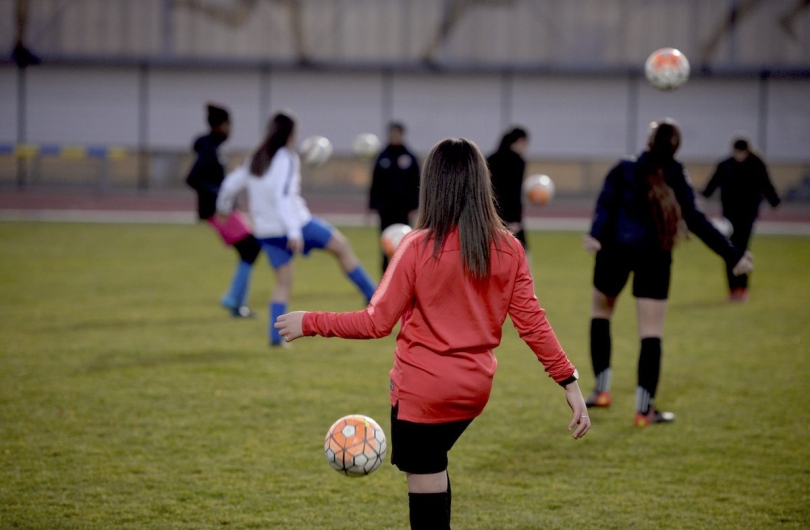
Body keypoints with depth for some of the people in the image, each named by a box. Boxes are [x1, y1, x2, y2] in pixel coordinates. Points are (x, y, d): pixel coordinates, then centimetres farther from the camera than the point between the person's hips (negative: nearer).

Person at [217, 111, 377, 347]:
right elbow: (283, 196, -24)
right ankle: (373, 295, 13)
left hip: (266, 230, 7)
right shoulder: (287, 159, -13)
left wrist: (224, 206, 36)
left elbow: (231, 183, 15)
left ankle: (275, 335, 3)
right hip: (294, 223, -7)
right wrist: (294, 232, -30)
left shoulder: (255, 160, 8)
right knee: (341, 246, 10)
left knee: (283, 281, 13)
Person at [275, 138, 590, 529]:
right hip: (474, 390, 5)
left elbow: (376, 323, -13)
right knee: (432, 464, 29)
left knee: (427, 495, 1)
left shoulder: (418, 247, -14)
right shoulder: (508, 249, -3)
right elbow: (532, 323, -3)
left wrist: (310, 323, -3)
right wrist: (570, 383, 2)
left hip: (422, 390, -5)